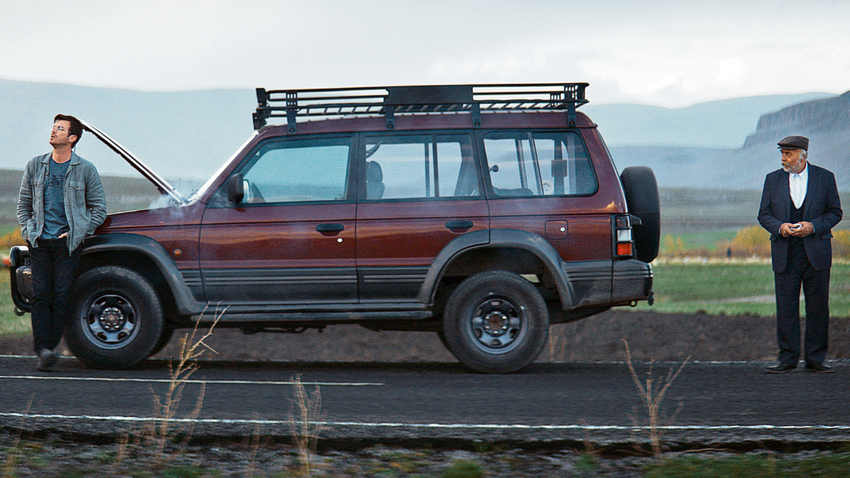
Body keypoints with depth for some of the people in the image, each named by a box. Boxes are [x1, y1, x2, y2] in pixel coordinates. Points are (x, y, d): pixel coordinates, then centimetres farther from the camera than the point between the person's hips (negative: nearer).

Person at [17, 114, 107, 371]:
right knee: (41, 294, -9)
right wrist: (28, 230, 6)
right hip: (39, 241, 2)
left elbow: (99, 209, 7)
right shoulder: (35, 166, 11)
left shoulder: (85, 170, 2)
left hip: (68, 242, -2)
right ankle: (43, 348, -11)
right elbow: (23, 203, 20)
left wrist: (77, 234, -2)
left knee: (61, 296, -7)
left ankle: (48, 347, -1)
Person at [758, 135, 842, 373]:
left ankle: (816, 358, 8)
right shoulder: (773, 179, 8)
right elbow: (764, 215, 9)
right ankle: (787, 358, 4)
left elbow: (835, 212, 4)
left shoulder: (825, 178, 2)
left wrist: (813, 226, -13)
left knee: (818, 307, 1)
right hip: (785, 255, 1)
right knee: (786, 307, -1)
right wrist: (779, 227, -12)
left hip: (816, 253, -1)